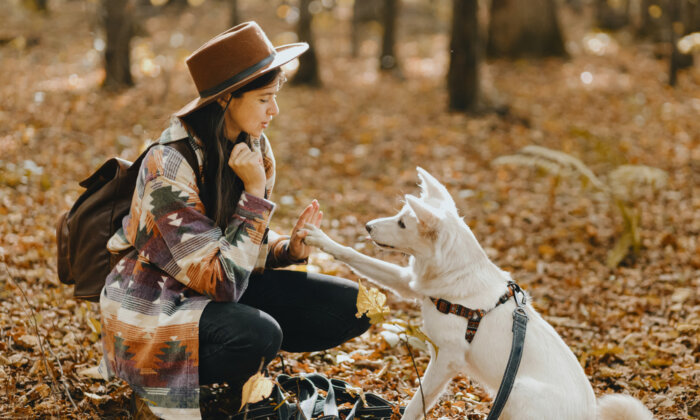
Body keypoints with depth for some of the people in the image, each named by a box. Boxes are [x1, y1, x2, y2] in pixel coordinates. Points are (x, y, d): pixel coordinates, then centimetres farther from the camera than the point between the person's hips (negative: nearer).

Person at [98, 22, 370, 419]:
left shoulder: (255, 146, -3)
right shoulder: (169, 167, -26)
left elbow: (250, 246, 8)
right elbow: (222, 280, -29)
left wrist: (291, 248, -14)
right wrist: (255, 192, -31)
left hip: (224, 286, 7)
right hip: (157, 302, -7)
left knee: (352, 307, -9)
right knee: (259, 334, -36)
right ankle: (164, 385, -7)